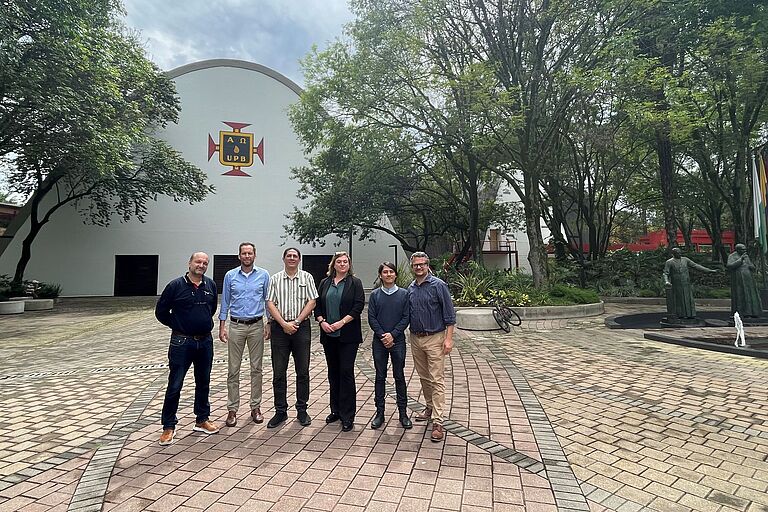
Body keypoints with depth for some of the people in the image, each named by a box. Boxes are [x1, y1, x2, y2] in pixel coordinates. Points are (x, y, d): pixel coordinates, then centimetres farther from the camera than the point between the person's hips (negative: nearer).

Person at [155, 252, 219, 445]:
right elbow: (161, 311, 0)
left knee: (203, 383, 14)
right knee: (174, 385, 2)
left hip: (206, 341, 4)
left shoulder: (211, 285, 2)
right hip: (182, 342, -4)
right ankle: (169, 426, 17)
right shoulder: (176, 286, -9)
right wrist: (178, 326, 5)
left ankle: (202, 420, 28)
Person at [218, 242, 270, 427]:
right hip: (236, 325, 0)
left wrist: (269, 323, -1)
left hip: (257, 325, 0)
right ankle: (232, 409, 14)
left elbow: (268, 301, 5)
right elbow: (225, 302, 7)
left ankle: (256, 407, 18)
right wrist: (222, 326, 1)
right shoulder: (230, 275, 3)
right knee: (233, 369, 4)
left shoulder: (263, 275, 1)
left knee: (256, 368, 6)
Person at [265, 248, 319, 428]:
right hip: (280, 327, 1)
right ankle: (280, 411, 17)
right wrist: (284, 323, -12)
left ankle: (302, 410, 18)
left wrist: (296, 322, -10)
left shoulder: (307, 277, 6)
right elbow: (270, 303, 0)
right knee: (278, 372, 4)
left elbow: (311, 302, -2)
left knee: (303, 371, 6)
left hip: (301, 327, 0)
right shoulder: (275, 279, 7)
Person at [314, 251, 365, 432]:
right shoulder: (325, 283, 11)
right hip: (328, 335, 4)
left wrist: (341, 322, -15)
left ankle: (347, 416, 5)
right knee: (333, 372, 12)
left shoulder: (355, 283, 0)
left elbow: (359, 306, -8)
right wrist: (322, 321, -7)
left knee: (346, 372, -4)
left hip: (348, 335, -4)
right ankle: (336, 410, 26)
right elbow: (317, 305, 10)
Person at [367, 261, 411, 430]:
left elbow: (406, 317, -3)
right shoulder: (375, 295, 2)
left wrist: (392, 335, -12)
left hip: (398, 341, -1)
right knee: (380, 377, 8)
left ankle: (403, 413, 18)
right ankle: (379, 413, 18)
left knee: (399, 376, 6)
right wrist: (382, 336, -12)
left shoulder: (403, 294, 1)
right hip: (379, 341, 1)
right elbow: (371, 318, -1)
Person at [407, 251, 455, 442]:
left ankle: (438, 422, -1)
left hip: (434, 338, -6)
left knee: (437, 380, -5)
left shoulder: (438, 285, -10)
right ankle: (430, 408, 35)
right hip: (415, 339, 6)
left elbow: (449, 314, -11)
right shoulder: (410, 288, 8)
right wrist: (410, 335, 12)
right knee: (423, 377, 17)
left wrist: (449, 338, -16)